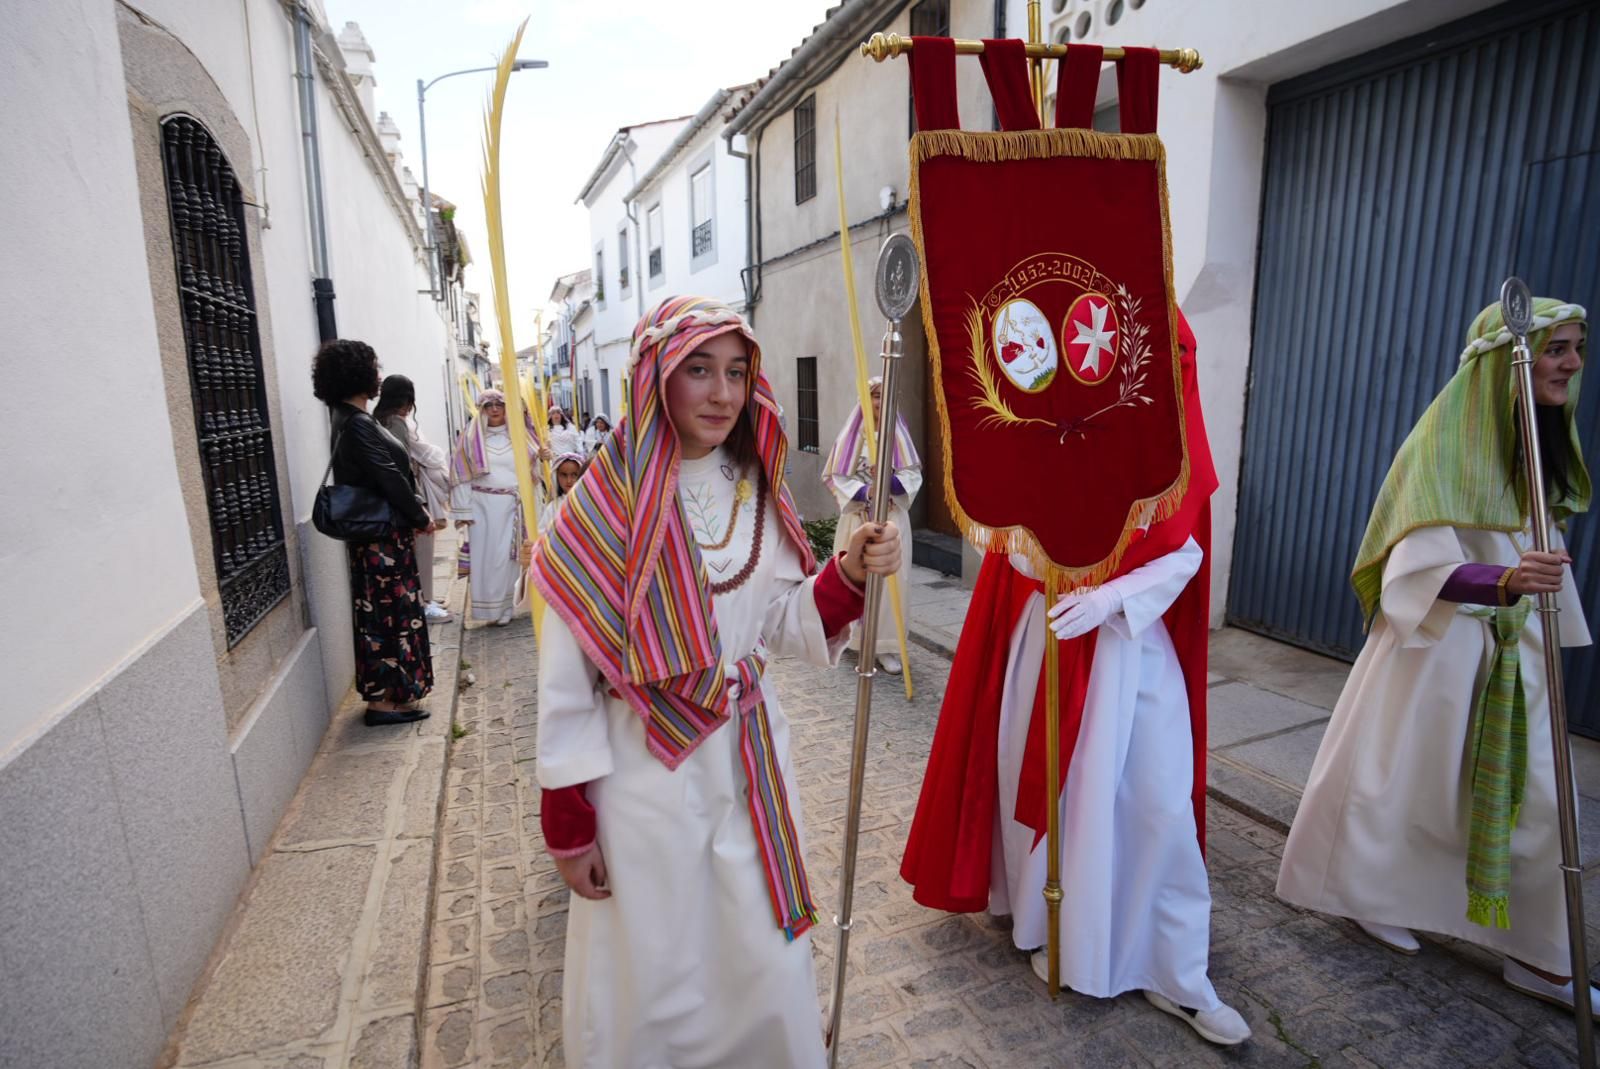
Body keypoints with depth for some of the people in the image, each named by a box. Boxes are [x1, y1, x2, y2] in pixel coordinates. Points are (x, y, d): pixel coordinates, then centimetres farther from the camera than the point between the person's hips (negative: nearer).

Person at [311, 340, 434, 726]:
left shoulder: (350, 419, 12)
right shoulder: (357, 424, -19)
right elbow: (390, 478, -20)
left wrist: (415, 514, 9)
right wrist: (421, 517, -8)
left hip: (379, 534, 10)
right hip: (382, 537, -10)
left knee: (381, 614, 16)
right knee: (390, 614, -1)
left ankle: (384, 693, 27)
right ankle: (383, 699, 8)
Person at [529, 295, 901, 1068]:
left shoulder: (757, 492, -1)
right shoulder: (606, 504, -15)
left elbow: (783, 628, 4)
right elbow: (565, 679, -10)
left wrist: (850, 574, -12)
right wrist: (569, 822, -7)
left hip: (750, 762, 4)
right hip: (646, 772, -4)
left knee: (765, 965, 21)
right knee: (652, 980, 16)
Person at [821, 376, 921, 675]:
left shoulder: (899, 434, 6)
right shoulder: (853, 435, -1)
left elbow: (914, 475, 3)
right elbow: (836, 477, -4)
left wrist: (891, 483, -17)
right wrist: (863, 491, -19)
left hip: (893, 520, 2)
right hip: (859, 520, -1)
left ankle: (887, 646, 5)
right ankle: (860, 643, 17)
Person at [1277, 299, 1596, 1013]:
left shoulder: (1542, 439, 8)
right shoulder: (1445, 440, -16)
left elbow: (1541, 551, 18)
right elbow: (1424, 566, -24)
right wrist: (1504, 580, -40)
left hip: (1516, 651, 7)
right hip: (1438, 643, -7)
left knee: (1533, 795, 10)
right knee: (1399, 779, 8)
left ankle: (1535, 955, 25)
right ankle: (1367, 895, 30)